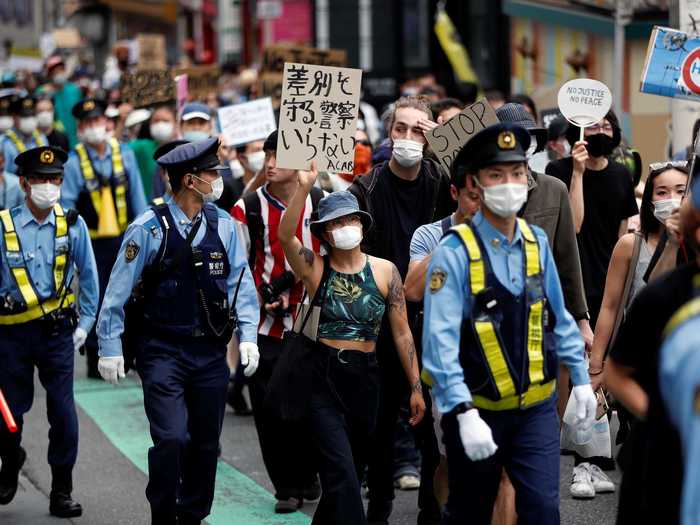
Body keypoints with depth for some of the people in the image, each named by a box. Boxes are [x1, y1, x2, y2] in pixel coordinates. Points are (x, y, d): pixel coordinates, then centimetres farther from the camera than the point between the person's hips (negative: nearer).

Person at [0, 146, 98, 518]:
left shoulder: (72, 225, -2)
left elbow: (88, 277, 9)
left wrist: (85, 323, 9)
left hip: (57, 331, 1)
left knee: (63, 413, -4)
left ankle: (61, 492, 8)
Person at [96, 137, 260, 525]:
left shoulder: (224, 225, 3)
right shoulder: (149, 228, -9)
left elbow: (241, 283, 8)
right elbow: (118, 290, -4)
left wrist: (248, 336, -3)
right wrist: (110, 347, -3)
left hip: (211, 351, 4)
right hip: (163, 351, -4)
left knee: (205, 444, 10)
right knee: (172, 438, -15)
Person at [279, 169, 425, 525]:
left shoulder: (384, 271, 2)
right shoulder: (315, 268, -1)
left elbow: (402, 334, 3)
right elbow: (284, 235, -21)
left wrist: (416, 388, 2)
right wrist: (304, 188, -31)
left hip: (365, 378, 3)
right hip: (323, 378, -3)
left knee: (351, 472, 15)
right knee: (342, 472, -13)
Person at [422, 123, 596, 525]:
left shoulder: (538, 243, 0)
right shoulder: (455, 252, -18)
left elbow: (559, 318, 11)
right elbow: (441, 340, -23)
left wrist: (582, 380, 11)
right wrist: (464, 413, -30)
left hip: (537, 408, 4)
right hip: (477, 411, -3)